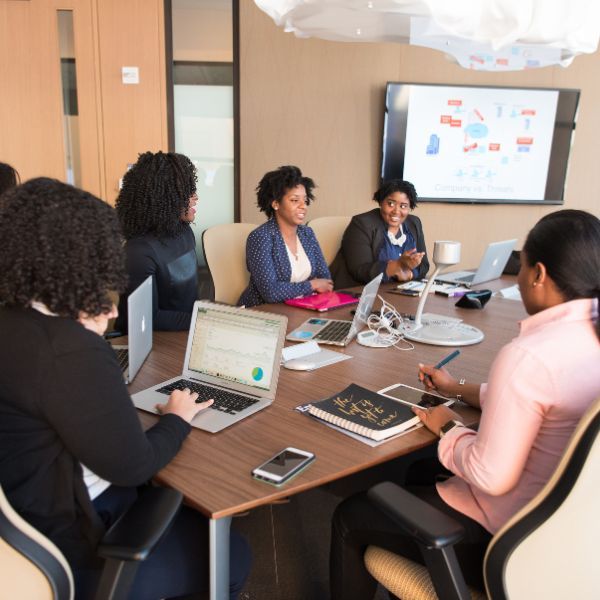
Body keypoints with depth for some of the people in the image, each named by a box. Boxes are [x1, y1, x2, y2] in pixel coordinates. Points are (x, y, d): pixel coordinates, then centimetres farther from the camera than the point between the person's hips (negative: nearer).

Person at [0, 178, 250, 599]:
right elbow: (133, 465, -23)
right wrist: (178, 418, -5)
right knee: (233, 555, 8)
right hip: (63, 553, -9)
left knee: (188, 509, 23)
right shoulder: (68, 350, -32)